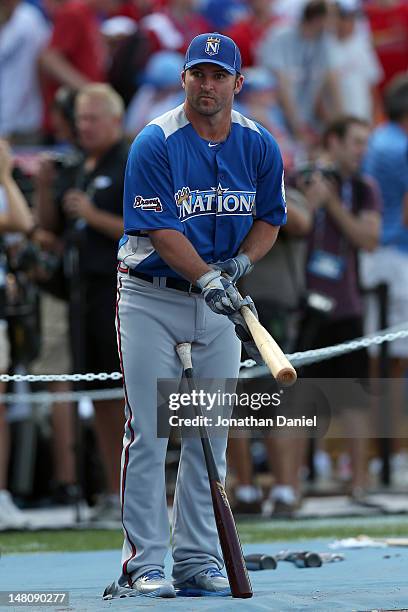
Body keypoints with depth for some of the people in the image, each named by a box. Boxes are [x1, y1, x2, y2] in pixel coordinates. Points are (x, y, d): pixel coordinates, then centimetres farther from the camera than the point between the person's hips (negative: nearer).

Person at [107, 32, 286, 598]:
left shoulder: (259, 146, 0)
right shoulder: (155, 143, -15)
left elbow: (270, 218, 9)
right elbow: (160, 230, -19)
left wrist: (241, 261, -10)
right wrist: (208, 278, -29)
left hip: (218, 300, 4)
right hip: (150, 300, -4)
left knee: (211, 434, 5)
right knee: (147, 432, -7)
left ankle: (198, 561, 11)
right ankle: (143, 565, -4)